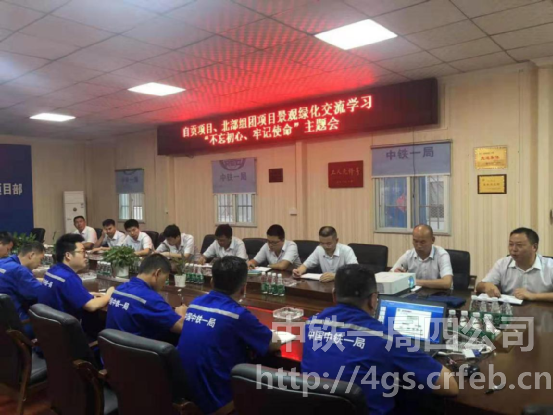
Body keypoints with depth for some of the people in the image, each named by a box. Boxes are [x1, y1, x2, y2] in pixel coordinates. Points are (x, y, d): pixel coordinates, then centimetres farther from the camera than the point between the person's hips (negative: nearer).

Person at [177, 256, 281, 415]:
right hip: (216, 401, -6)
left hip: (185, 392, 7)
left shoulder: (195, 303, -1)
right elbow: (275, 344, -5)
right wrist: (264, 334, 14)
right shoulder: (237, 314, -19)